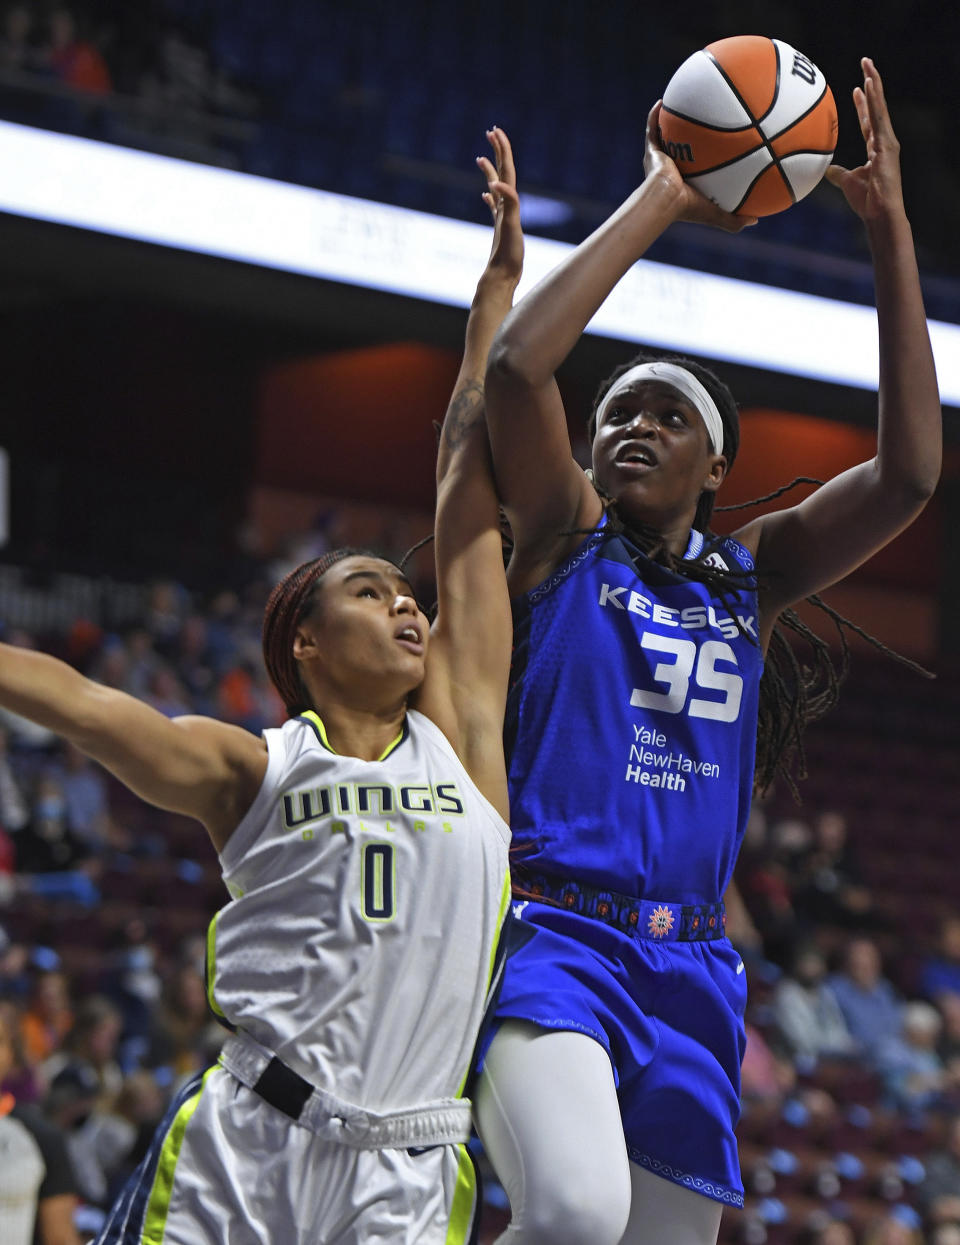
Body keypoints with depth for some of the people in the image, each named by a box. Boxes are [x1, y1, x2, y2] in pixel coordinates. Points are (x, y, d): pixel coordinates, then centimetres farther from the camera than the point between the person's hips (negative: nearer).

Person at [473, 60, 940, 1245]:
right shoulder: (564, 539, 6)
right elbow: (512, 365, -11)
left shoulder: (751, 573, 16)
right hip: (550, 931, -5)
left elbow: (909, 470, 3)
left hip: (687, 968, 5)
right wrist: (660, 200, -7)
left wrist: (889, 227, 0)